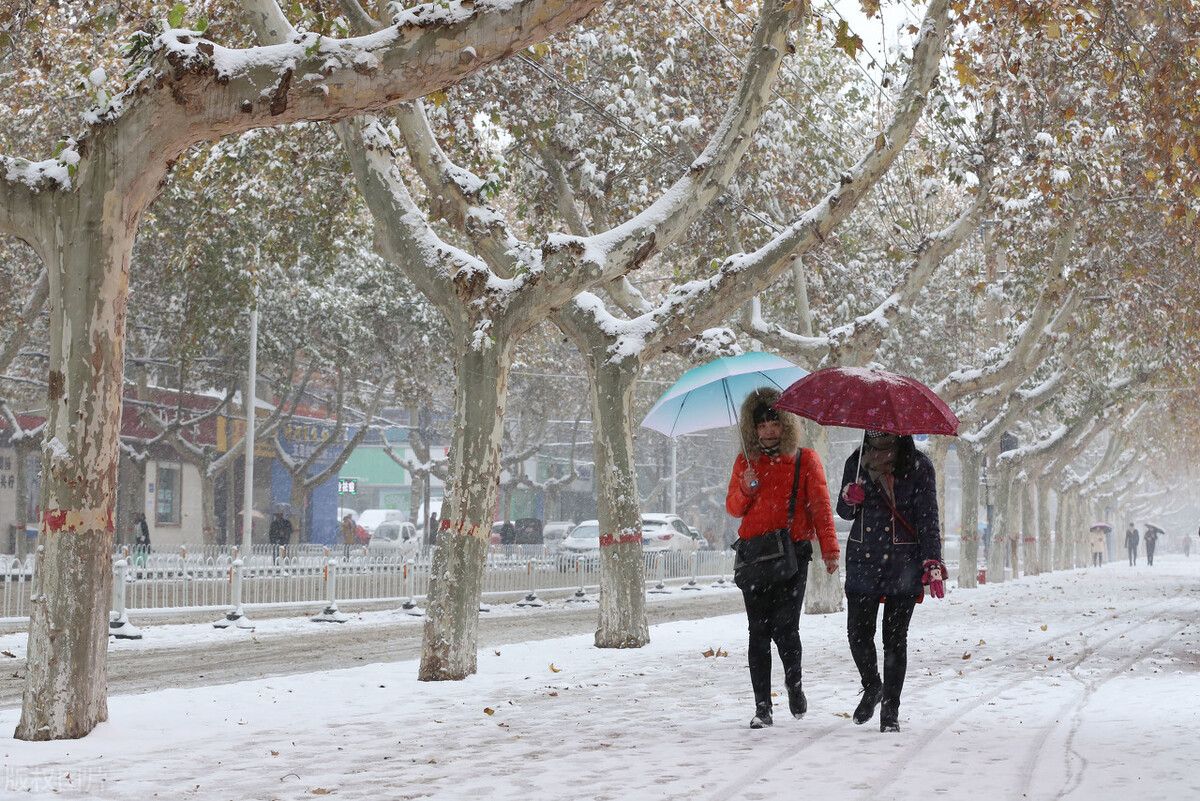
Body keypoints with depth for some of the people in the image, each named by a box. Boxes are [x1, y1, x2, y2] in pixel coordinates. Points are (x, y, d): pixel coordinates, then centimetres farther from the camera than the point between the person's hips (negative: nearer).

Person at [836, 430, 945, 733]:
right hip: (863, 563, 3)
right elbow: (845, 512, 18)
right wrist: (849, 499, -7)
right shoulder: (857, 463, 9)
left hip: (903, 564, -3)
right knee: (858, 633, -1)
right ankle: (872, 688, 27)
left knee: (895, 638, 0)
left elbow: (928, 518, -2)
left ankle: (890, 710, 10)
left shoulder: (918, 466, -1)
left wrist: (932, 563, -11)